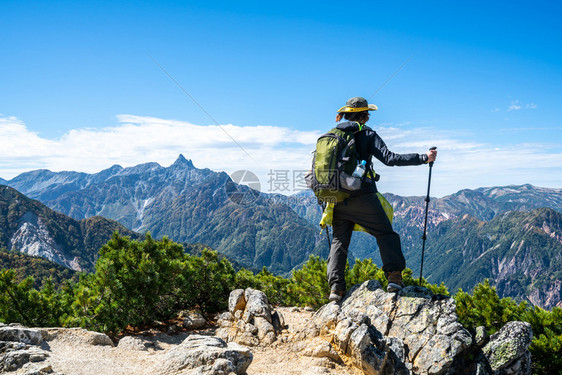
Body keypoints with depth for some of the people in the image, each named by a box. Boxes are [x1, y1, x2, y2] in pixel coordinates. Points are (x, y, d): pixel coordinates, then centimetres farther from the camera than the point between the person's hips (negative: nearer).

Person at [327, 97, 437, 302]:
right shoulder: (366, 133, -2)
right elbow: (389, 158, -12)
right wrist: (423, 158, -7)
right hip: (361, 196, -4)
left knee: (339, 240, 12)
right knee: (385, 234, 6)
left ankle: (335, 287, 4)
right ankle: (394, 276, -5)